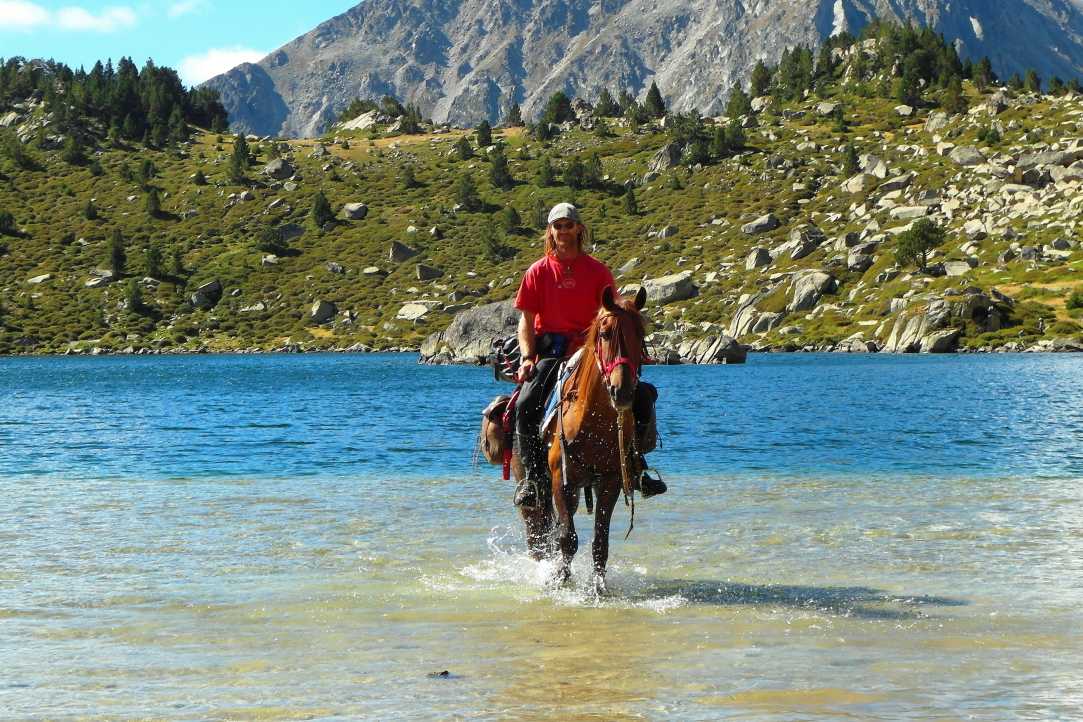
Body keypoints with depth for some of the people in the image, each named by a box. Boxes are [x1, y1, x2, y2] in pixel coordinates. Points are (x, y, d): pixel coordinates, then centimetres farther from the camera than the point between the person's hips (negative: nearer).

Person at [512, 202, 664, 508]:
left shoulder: (598, 271, 8)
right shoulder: (538, 272, 6)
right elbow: (526, 321, 5)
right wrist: (527, 357, -10)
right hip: (549, 350, -1)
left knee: (643, 394, -15)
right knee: (526, 404, -27)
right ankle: (532, 475, -17)